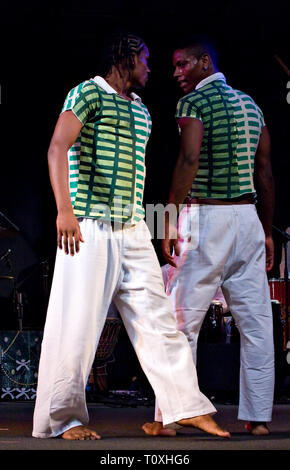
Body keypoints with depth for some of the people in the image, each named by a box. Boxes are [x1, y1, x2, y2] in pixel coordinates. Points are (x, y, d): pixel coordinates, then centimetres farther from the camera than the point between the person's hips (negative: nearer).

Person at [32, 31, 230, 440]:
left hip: (134, 232, 7)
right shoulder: (89, 93, -2)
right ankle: (63, 418, 3)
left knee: (158, 316, 5)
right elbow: (58, 148, -14)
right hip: (90, 228, -7)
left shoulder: (141, 111, 21)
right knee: (77, 322, -5)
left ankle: (187, 406, 8)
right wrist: (64, 209, -24)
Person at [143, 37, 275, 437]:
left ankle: (168, 417, 4)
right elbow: (265, 173, 15)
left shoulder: (194, 101, -5)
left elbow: (189, 160, -18)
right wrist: (267, 231, 19)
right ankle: (258, 416, 7)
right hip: (248, 217, 6)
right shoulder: (251, 105, 15)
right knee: (255, 322, 5)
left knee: (183, 321, 0)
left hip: (204, 217, -6)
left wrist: (170, 220, -16)